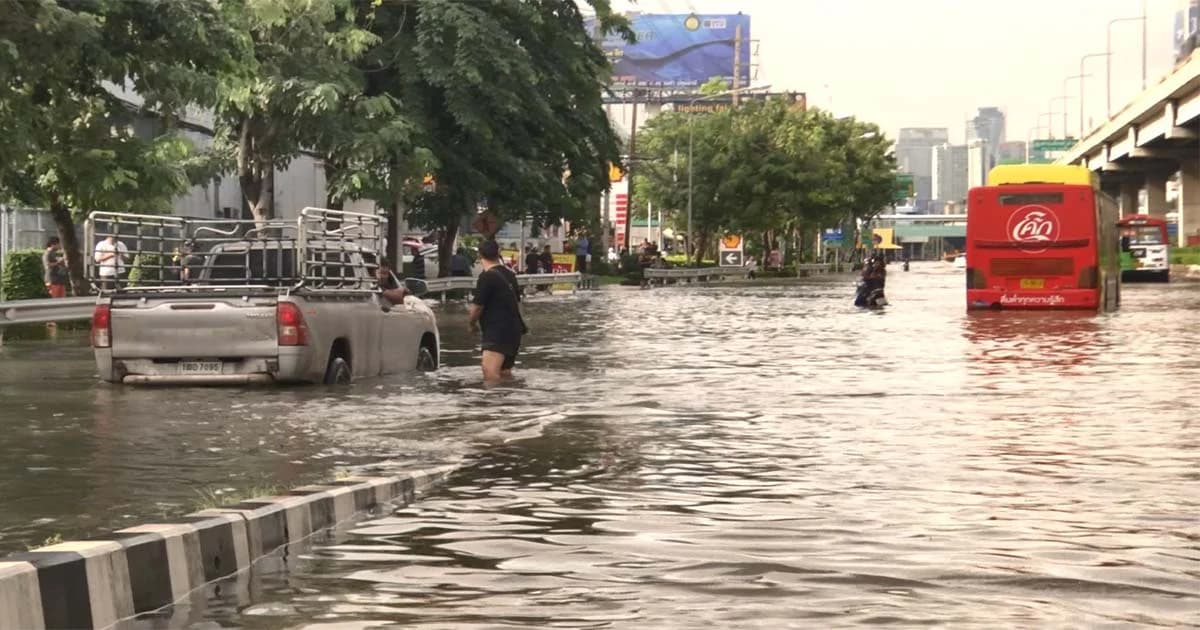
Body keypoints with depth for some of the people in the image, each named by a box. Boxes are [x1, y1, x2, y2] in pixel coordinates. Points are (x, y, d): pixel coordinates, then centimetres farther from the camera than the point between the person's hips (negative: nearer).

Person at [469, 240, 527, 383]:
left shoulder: (487, 277, -14)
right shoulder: (509, 273, 13)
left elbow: (477, 306, -13)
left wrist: (471, 323, 6)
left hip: (498, 332, -10)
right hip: (513, 331, 10)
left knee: (490, 373, -22)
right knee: (504, 373, 19)